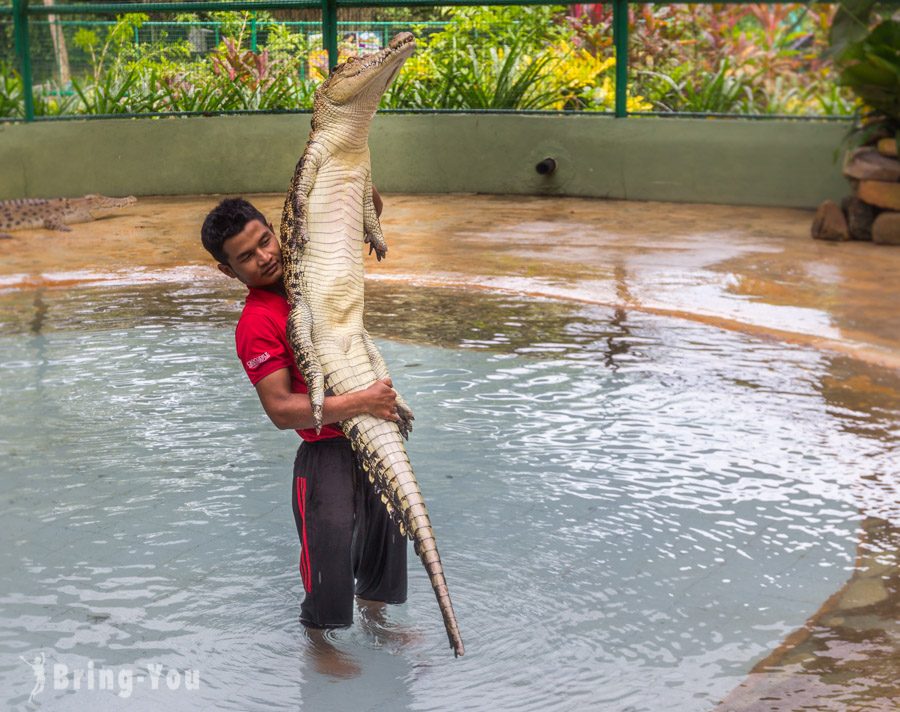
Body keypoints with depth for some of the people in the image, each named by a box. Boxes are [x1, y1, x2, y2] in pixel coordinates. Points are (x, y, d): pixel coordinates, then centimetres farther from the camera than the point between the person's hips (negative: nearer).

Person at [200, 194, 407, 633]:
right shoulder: (256, 324, -18)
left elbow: (370, 212, 14)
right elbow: (282, 410, -24)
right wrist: (359, 403, -31)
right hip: (327, 453, -7)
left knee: (386, 541, 24)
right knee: (330, 563, 1)